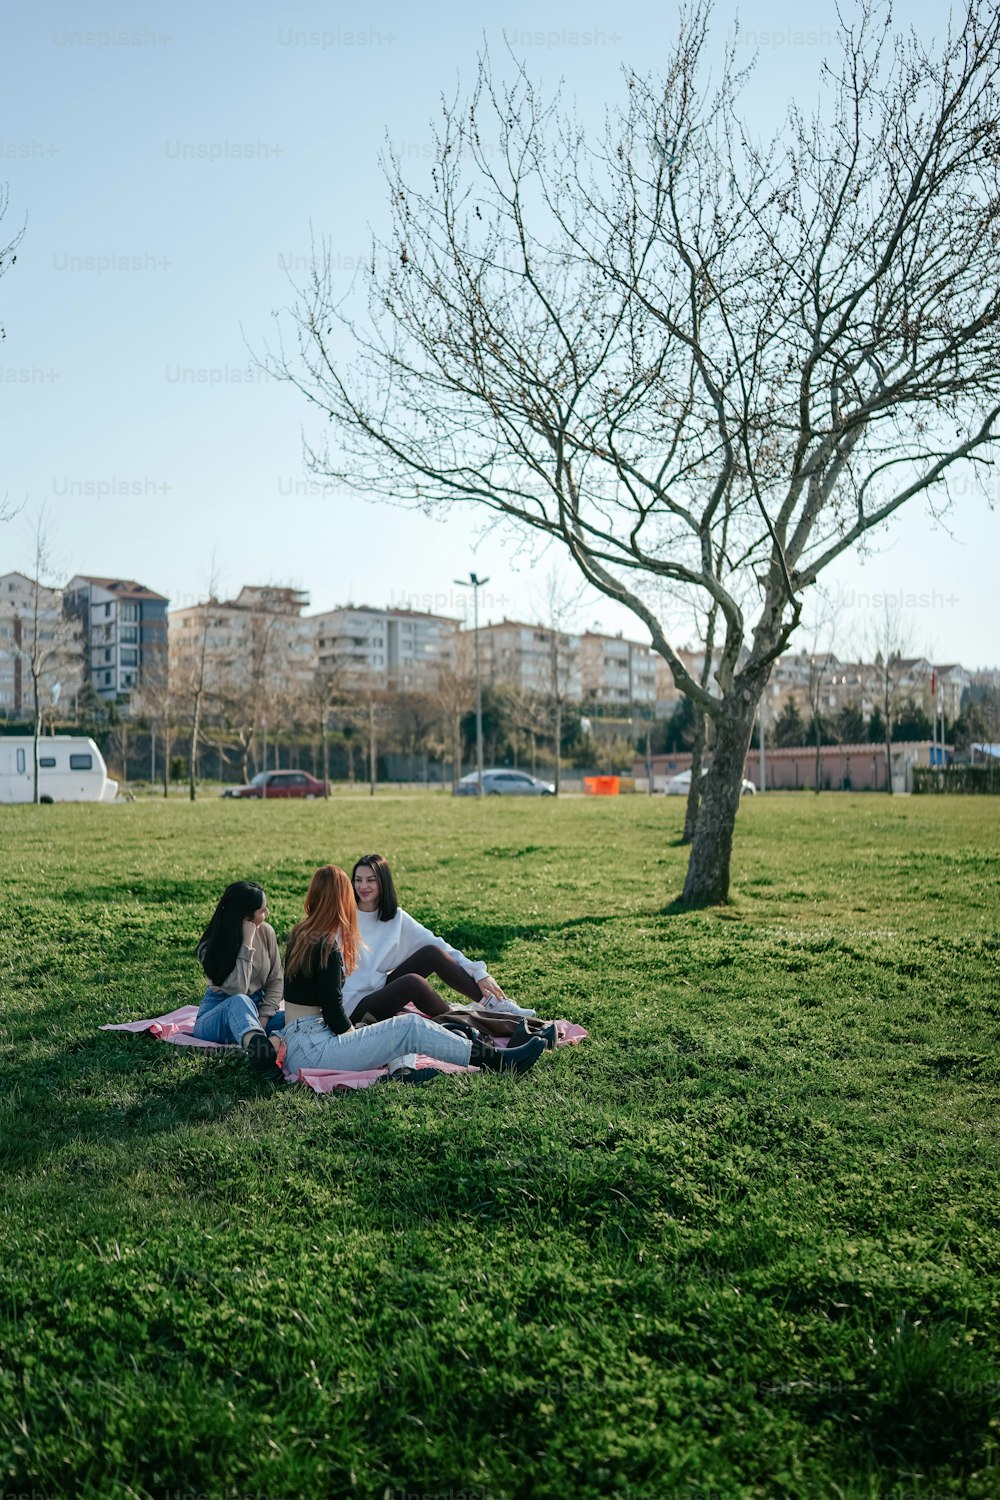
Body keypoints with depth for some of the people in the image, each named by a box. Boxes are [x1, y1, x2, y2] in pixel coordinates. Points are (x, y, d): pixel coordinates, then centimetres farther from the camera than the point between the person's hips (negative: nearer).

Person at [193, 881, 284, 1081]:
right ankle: (256, 1046, -72)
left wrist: (263, 1018, -15)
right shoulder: (211, 947, -16)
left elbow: (275, 981, 0)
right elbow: (237, 990, -27)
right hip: (218, 1015, -5)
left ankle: (273, 1044, -54)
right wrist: (247, 943, -27)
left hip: (256, 1011, 6)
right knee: (240, 1002, -41)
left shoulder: (266, 932, -4)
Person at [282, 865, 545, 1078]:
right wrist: (362, 1048, -2)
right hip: (311, 1049, -10)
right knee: (412, 1028, -11)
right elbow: (334, 1011, -14)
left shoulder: (300, 934, 10)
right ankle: (500, 1061, -6)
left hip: (301, 1045, 10)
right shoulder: (326, 947, -18)